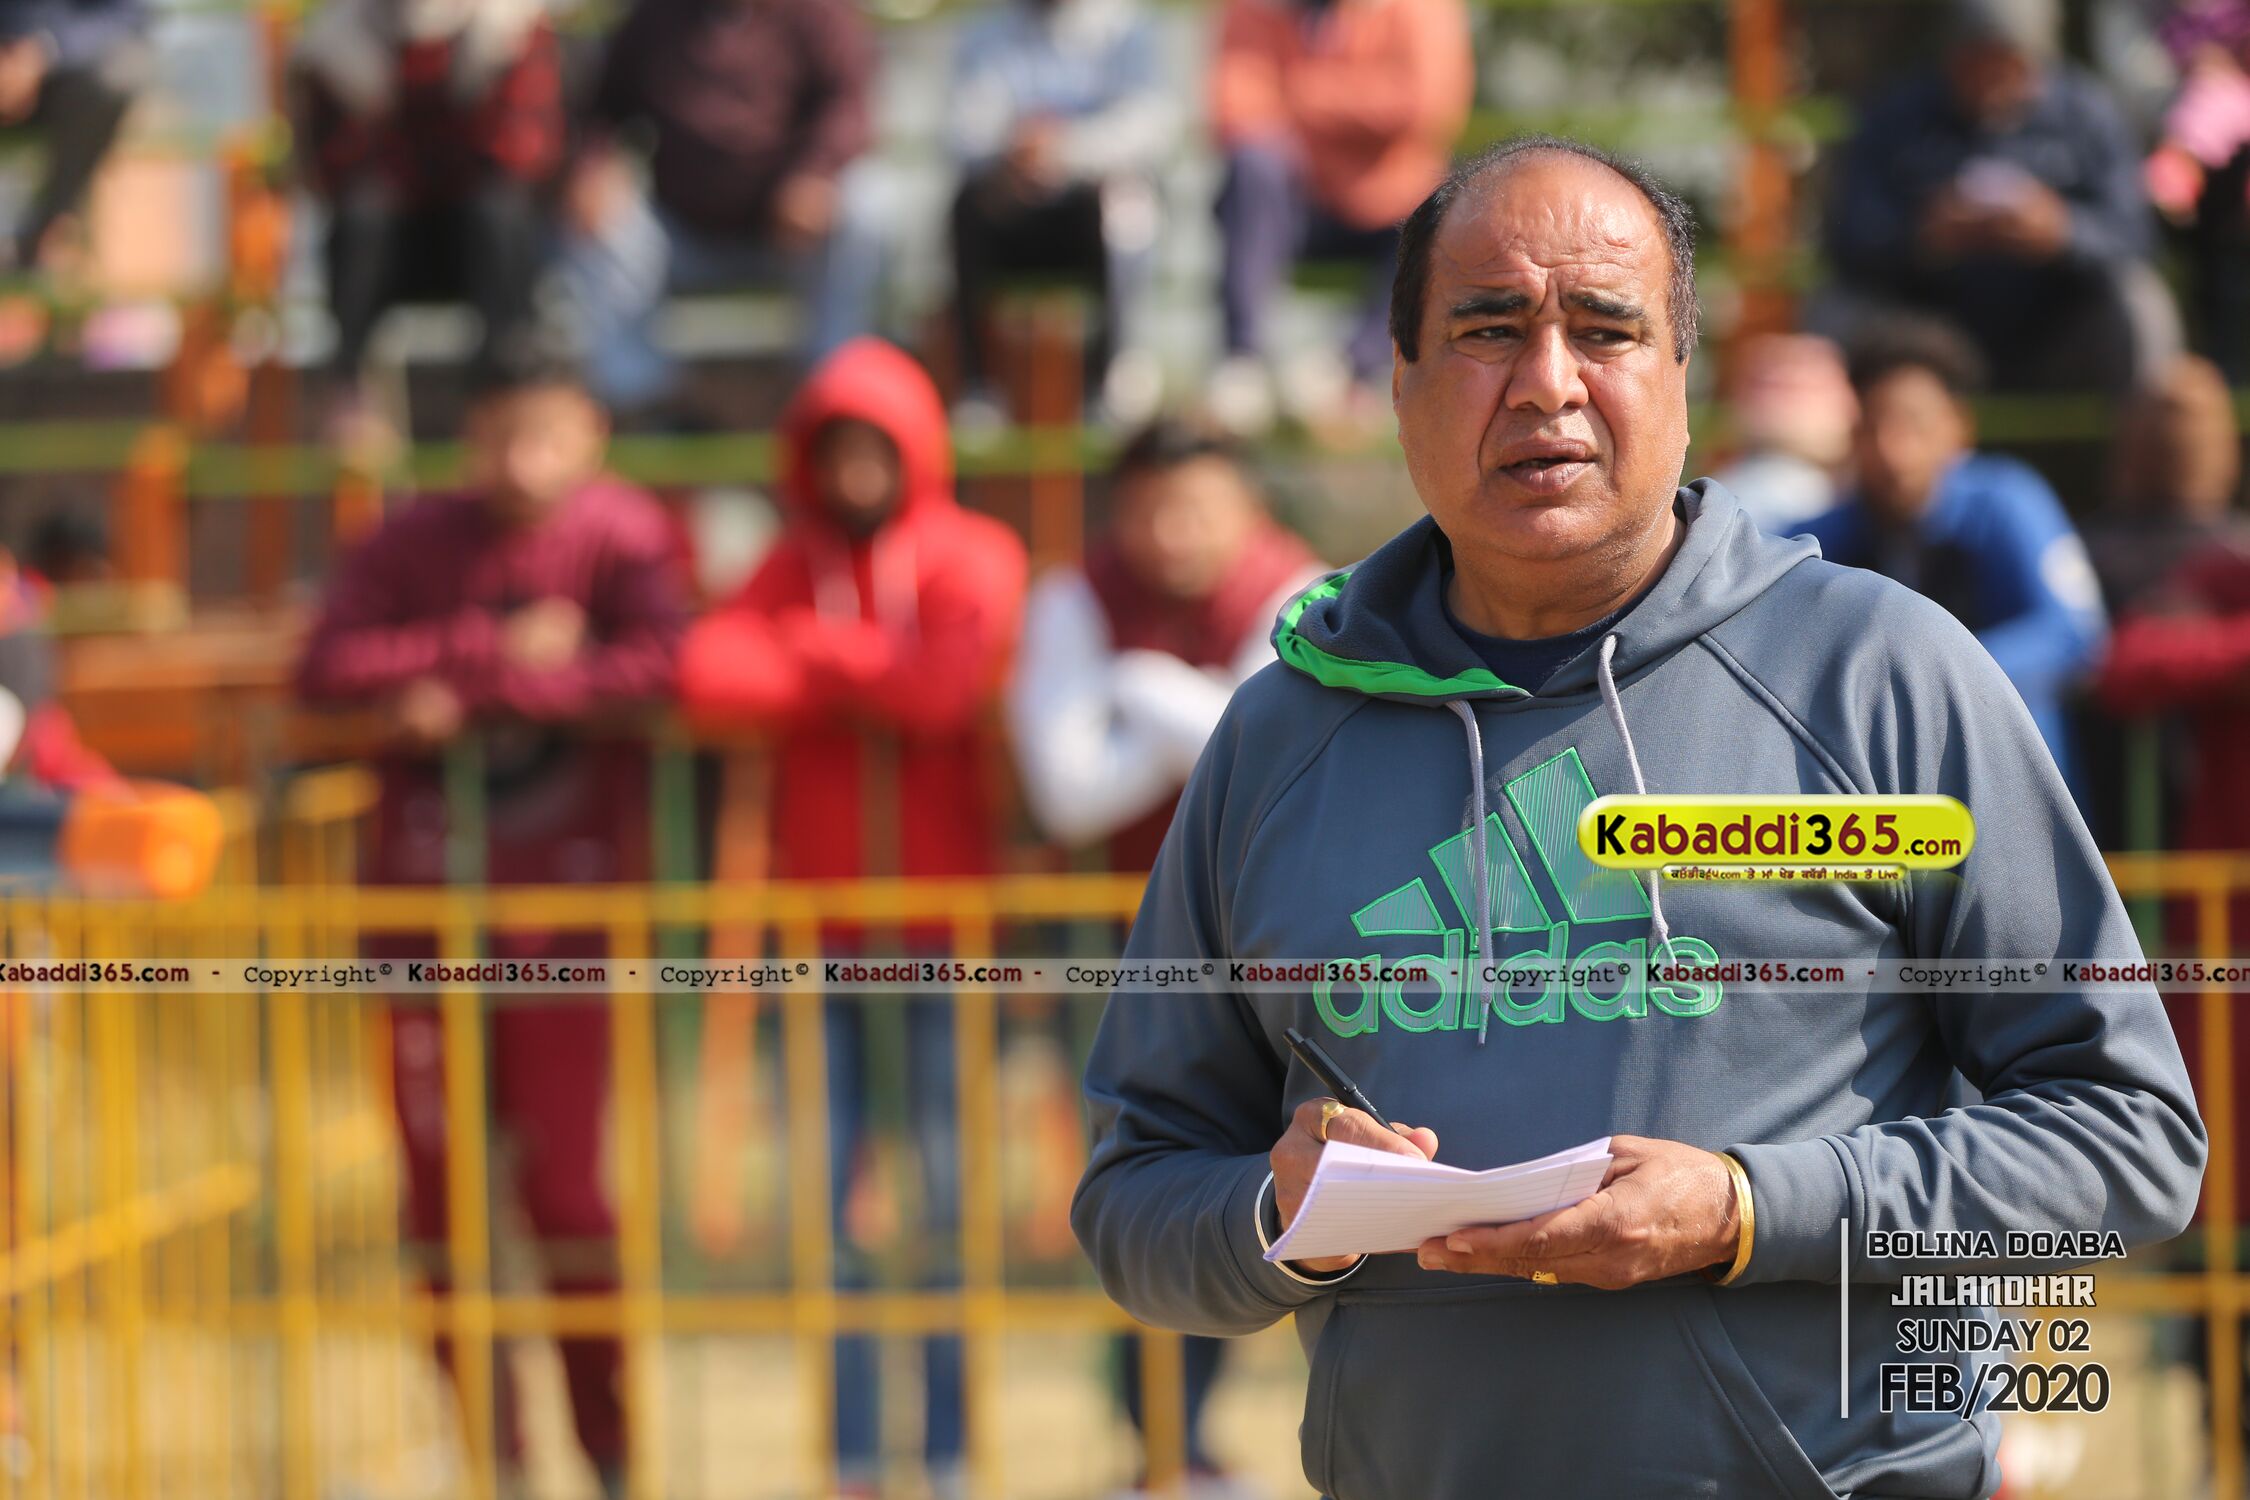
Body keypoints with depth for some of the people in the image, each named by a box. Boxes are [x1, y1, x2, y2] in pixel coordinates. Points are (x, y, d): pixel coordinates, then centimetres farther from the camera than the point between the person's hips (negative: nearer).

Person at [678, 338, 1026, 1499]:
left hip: (943, 918, -2)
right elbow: (707, 677, -10)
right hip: (819, 917, 2)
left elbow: (950, 678, -18)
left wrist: (809, 652, -4)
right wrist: (863, 684, -14)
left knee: (951, 1196, 0)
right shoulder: (794, 565, 8)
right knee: (824, 1196, 1)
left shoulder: (973, 558, 2)